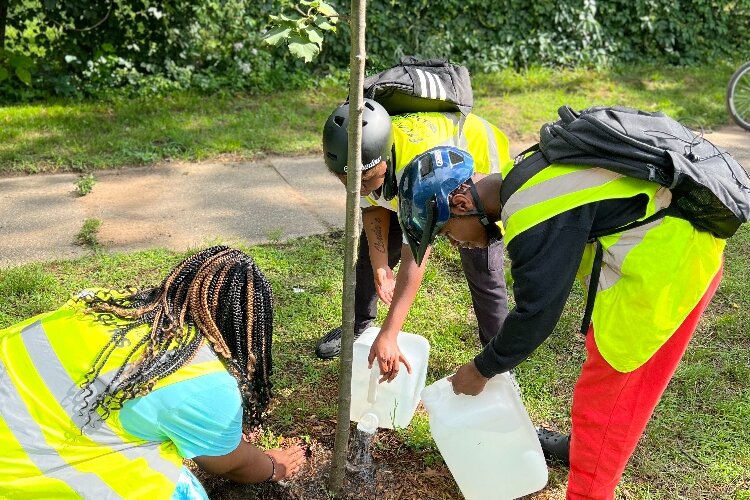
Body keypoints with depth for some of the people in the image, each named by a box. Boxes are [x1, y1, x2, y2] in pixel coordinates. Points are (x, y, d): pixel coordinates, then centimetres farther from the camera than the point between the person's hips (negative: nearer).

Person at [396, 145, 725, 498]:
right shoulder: (523, 177, 5)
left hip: (671, 261, -10)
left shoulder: (535, 218, -25)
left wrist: (482, 370, -2)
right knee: (606, 355, 24)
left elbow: (535, 313, -16)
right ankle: (587, 446, 45)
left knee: (610, 389, 1)